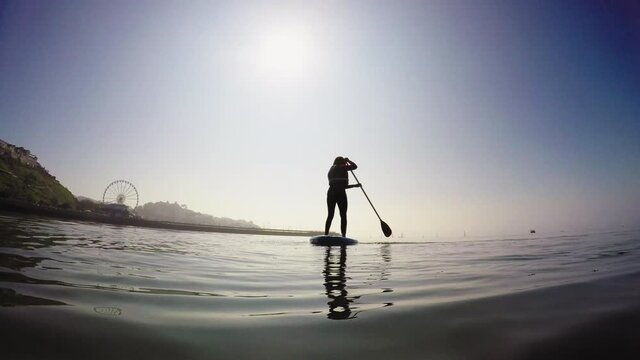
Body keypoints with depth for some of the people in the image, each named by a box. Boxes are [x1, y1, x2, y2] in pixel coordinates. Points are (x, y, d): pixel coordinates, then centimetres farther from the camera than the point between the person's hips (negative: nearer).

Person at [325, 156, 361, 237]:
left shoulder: (330, 171, 25)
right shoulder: (341, 168, 1)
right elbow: (355, 166, 3)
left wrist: (354, 185, 27)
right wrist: (348, 160, 21)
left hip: (330, 193, 7)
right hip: (340, 194, -7)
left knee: (330, 215, 6)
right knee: (343, 216, -2)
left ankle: (326, 236, 1)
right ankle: (343, 237, -6)